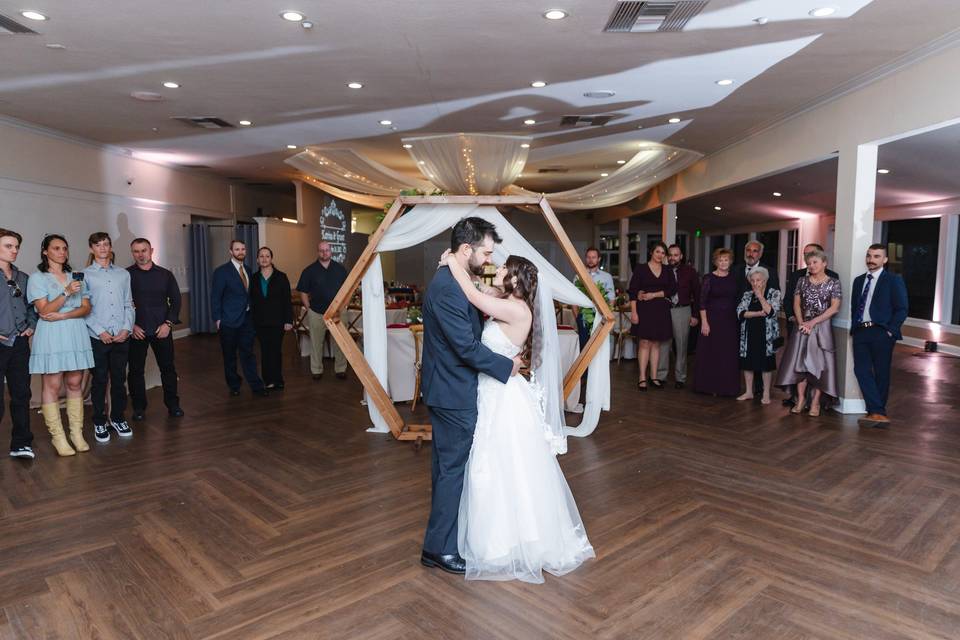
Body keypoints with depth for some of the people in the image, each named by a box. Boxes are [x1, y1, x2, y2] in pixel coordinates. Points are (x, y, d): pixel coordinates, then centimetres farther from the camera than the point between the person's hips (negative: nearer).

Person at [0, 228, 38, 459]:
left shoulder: (23, 278, 13)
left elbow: (31, 306, 25)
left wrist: (31, 325, 10)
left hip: (20, 343, 5)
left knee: (21, 395, 9)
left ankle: (21, 444, 17)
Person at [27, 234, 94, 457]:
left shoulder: (76, 277, 15)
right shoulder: (37, 278, 2)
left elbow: (86, 308, 7)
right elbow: (44, 310, -7)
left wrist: (62, 315, -9)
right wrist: (66, 293, -19)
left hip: (76, 335, 4)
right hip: (51, 337, -4)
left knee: (75, 384, 5)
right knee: (52, 385, -2)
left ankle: (77, 433, 10)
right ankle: (57, 436, 3)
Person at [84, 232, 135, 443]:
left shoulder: (123, 274, 10)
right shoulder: (85, 275, 1)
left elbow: (128, 304, 9)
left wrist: (126, 328, -4)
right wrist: (100, 331, -10)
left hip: (122, 337, 2)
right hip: (98, 337, -2)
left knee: (119, 380, 9)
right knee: (100, 381, 5)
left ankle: (118, 418, 22)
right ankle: (99, 423, 17)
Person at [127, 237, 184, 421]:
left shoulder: (165, 274, 6)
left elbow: (175, 300, 7)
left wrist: (168, 323, -4)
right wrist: (131, 325, -7)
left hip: (162, 330, 1)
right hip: (136, 331, -1)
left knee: (168, 368, 5)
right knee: (136, 370, 5)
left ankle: (172, 404, 16)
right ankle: (139, 408, 17)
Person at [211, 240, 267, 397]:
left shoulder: (248, 271, 11)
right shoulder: (222, 271, -7)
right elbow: (215, 296, -7)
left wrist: (252, 314, 9)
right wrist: (217, 319, -11)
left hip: (246, 319, 4)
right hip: (229, 321, -4)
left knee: (248, 353, 4)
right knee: (230, 356, 8)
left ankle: (256, 386, 6)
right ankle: (234, 386, 20)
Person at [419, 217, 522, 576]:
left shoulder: (448, 281, 9)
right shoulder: (448, 288, -24)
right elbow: (467, 347, -24)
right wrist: (507, 366, -13)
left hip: (447, 388, 10)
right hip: (454, 393, -10)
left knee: (447, 465, 21)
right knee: (453, 468, 1)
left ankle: (444, 528, 38)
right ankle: (440, 547, 14)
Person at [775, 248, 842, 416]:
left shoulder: (833, 283, -2)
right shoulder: (802, 281, 7)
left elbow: (834, 308, -8)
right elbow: (796, 304, 5)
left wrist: (813, 322, -13)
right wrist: (802, 322, -10)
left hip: (822, 326, -3)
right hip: (803, 326, 3)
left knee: (820, 363, -1)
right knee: (800, 361, 1)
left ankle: (815, 402, 6)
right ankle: (801, 399, 10)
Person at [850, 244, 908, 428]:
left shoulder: (893, 280, 1)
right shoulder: (859, 280, 17)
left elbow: (902, 309, -3)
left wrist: (890, 330, -10)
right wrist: (854, 327, 9)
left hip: (881, 332, -4)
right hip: (860, 332, 4)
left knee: (881, 374, 4)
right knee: (861, 370, -7)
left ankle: (877, 412, 12)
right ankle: (878, 413, -6)